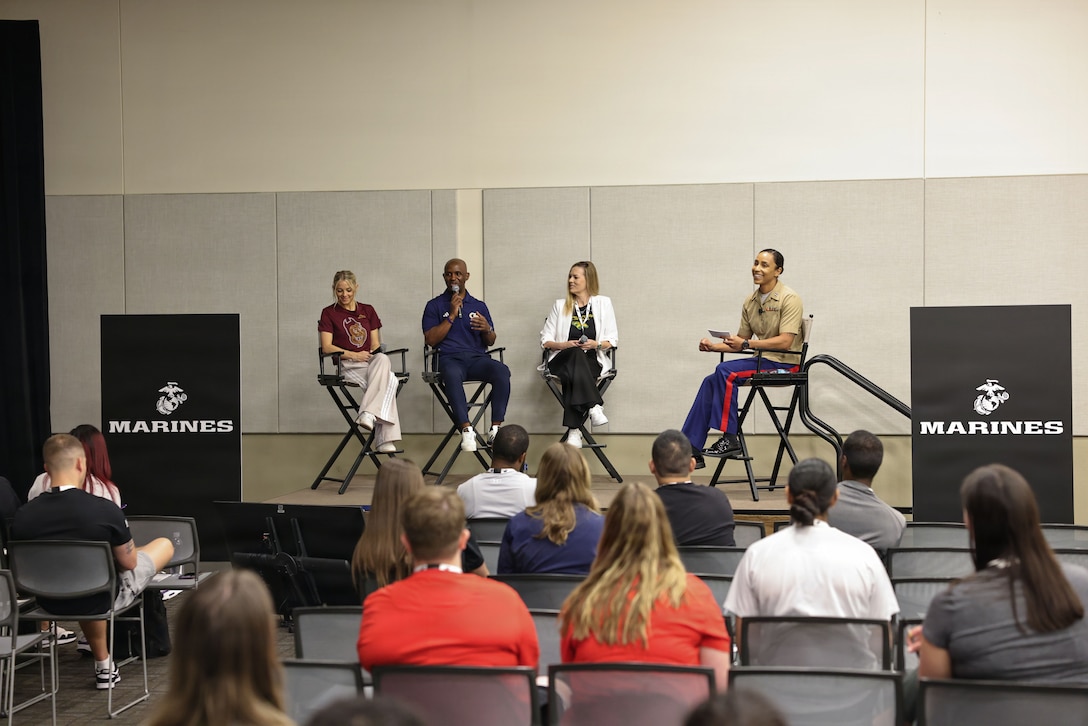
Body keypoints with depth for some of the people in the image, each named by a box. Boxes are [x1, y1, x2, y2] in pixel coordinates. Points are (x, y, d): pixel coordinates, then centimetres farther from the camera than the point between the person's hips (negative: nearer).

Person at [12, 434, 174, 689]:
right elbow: (129, 563, -13)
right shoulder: (105, 510, -26)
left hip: (52, 604, 4)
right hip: (103, 599, -4)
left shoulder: (22, 516, -15)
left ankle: (103, 666, 44)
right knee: (164, 544, 19)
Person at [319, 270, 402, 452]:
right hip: (348, 366, -4)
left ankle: (368, 414, -45)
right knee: (388, 381, -34)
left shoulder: (368, 311, 21)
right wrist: (354, 355, -12)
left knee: (383, 359, -38)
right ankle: (386, 439, -42)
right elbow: (327, 347, 0)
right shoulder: (329, 314, 10)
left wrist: (373, 354, -7)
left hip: (373, 362, 4)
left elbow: (375, 344, 16)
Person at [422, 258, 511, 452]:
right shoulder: (434, 306, 14)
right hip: (449, 358, -3)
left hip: (477, 357, 3)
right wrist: (452, 316, -4)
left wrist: (487, 330, -5)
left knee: (502, 371, -32)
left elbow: (490, 342, 19)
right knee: (452, 375, -41)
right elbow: (430, 340, 2)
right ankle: (467, 429, -43)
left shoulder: (479, 306, 21)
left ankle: (496, 429, -32)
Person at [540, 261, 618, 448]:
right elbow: (545, 340, 12)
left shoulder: (603, 303, 14)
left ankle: (574, 431, -41)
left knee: (574, 375, -36)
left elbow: (613, 340, 10)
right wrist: (564, 345, -7)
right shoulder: (560, 305, 17)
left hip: (592, 361, -1)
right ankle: (594, 407, -47)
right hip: (562, 360, 1)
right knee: (577, 354, -37)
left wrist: (597, 344, -11)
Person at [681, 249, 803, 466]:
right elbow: (740, 342, 19)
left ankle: (730, 438, -21)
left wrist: (746, 344, -25)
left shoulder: (789, 299, -12)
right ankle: (691, 451, -7)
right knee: (711, 382, -8)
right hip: (763, 361, 8)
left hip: (784, 364, -8)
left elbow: (785, 341, -21)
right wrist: (714, 346, 1)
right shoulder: (750, 302, 12)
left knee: (726, 371, -26)